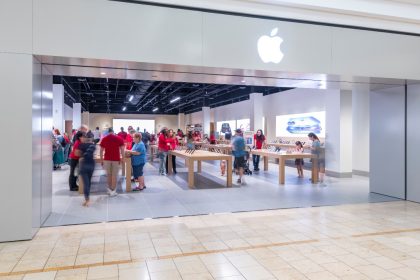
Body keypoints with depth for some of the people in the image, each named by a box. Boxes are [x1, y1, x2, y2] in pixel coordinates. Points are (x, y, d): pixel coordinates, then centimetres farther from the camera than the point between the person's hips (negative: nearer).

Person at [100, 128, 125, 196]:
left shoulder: (104, 139, 4)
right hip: (116, 159, -2)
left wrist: (101, 160, 11)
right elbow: (122, 150, -6)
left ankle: (110, 190, 22)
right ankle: (113, 191, 7)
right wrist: (122, 158, 0)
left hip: (107, 159, 2)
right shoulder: (119, 138, -1)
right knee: (114, 175, 5)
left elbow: (101, 151, 4)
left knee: (108, 175, 15)